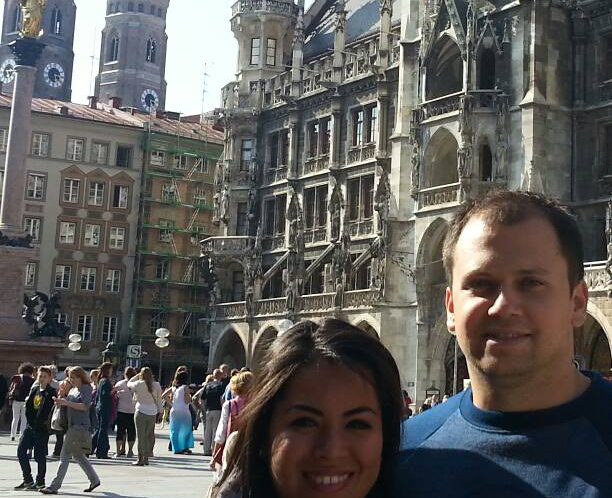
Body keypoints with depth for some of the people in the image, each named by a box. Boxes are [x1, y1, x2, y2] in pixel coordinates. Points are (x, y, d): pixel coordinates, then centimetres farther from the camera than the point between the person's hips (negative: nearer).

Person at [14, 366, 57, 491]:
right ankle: (28, 480, 13)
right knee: (21, 451, 3)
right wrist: (30, 421, -3)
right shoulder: (34, 389, 11)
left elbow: (45, 411, -13)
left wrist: (37, 423, -12)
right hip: (30, 425, 6)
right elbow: (28, 406, 7)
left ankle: (40, 482, 11)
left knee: (40, 455, -1)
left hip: (42, 427, -6)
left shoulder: (51, 392, -7)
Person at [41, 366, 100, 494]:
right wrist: (60, 400, 0)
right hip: (71, 426, 9)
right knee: (77, 455, 15)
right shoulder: (72, 390, 17)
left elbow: (85, 406, -19)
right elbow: (68, 406, 20)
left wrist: (66, 402, -24)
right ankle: (94, 480, 26)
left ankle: (54, 486, -7)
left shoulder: (86, 388, -7)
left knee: (65, 455, -9)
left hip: (80, 426, -9)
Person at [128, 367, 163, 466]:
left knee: (141, 436, 1)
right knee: (149, 435, 12)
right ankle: (146, 458, 17)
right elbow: (159, 400, 5)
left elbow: (129, 384, 12)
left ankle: (140, 459, 2)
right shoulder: (157, 385, 0)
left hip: (141, 411, -3)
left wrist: (137, 376, 16)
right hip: (153, 412, 3)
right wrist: (160, 411, 14)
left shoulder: (138, 384, -8)